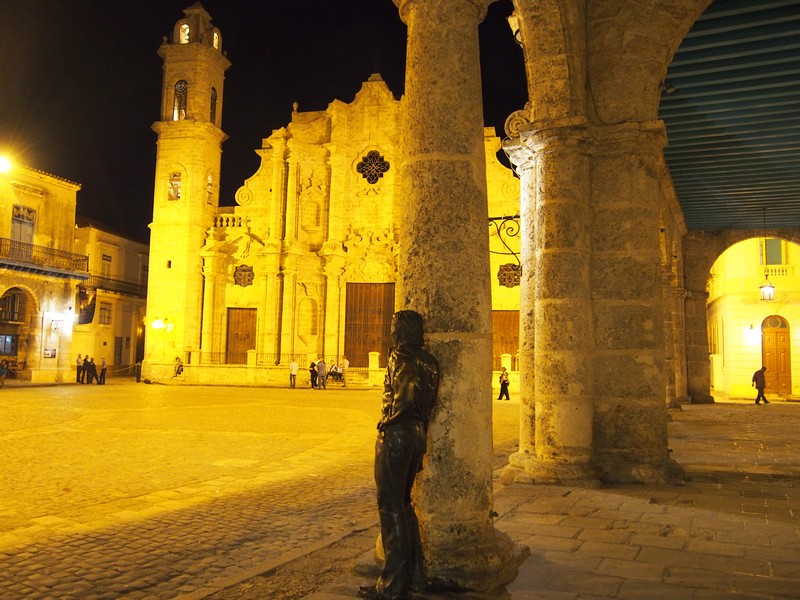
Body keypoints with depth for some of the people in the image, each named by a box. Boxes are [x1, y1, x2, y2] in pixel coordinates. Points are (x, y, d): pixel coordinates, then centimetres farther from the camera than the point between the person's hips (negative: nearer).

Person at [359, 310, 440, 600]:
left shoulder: (400, 356, -11)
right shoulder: (429, 361, 13)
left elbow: (404, 396, -22)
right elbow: (430, 400, 12)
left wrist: (387, 422, -7)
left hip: (396, 434, -8)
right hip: (419, 433, 9)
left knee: (390, 506, -1)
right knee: (403, 503, 19)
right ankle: (413, 575, 26)